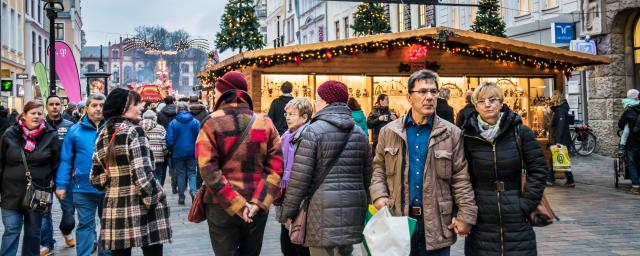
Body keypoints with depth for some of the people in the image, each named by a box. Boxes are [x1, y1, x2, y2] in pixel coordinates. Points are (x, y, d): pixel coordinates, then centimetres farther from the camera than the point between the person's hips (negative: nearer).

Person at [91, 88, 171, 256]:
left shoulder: (103, 135, 12)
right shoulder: (133, 131, -9)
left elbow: (96, 178, 15)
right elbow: (143, 174, -17)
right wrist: (156, 201, -10)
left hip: (114, 207, 7)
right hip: (141, 206, -6)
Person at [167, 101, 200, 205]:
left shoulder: (173, 123, -6)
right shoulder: (195, 122, -4)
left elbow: (170, 140, -6)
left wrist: (170, 150, 11)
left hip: (178, 153, 0)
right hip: (192, 152, 1)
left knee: (181, 174, 8)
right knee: (192, 173, 8)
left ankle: (181, 197, 12)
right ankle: (193, 191, -16)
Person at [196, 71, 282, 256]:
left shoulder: (211, 124, -7)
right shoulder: (264, 123, 1)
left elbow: (208, 170, -15)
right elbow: (275, 168, -6)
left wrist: (235, 205, -15)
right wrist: (258, 202, -11)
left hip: (222, 206, -2)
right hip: (257, 207, 3)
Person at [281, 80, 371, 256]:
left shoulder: (314, 130, -8)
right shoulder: (359, 133, 11)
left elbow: (299, 176, -12)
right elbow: (367, 175, 15)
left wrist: (289, 210, -3)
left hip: (323, 209, -6)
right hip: (353, 210, 6)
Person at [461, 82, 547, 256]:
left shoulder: (521, 132, -2)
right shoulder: (468, 136, -1)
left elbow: (538, 169, 0)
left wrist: (526, 204, -5)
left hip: (517, 220, 0)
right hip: (481, 221, 0)